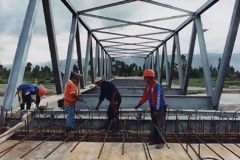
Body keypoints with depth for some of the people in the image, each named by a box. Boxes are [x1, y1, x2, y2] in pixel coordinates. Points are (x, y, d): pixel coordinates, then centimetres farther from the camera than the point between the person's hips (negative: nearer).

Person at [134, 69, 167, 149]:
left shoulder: (157, 85, -19)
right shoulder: (148, 86, 7)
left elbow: (158, 98, -24)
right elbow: (145, 96, 14)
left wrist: (157, 109, -26)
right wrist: (139, 105, 13)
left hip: (160, 108, -8)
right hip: (153, 108, 9)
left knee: (160, 125, -5)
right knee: (154, 125, 14)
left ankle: (161, 142, 1)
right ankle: (154, 140, 23)